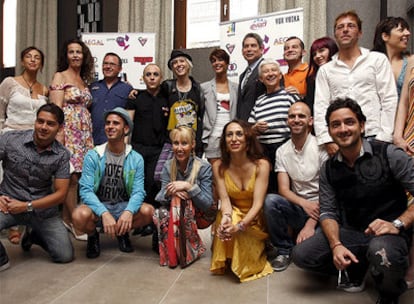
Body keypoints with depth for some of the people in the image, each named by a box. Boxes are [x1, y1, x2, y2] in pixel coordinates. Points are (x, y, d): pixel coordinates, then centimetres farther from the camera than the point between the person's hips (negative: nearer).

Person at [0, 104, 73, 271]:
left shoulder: (61, 155, -6)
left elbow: (60, 193, -6)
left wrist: (27, 206, -15)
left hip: (42, 208, 2)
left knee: (65, 256, -2)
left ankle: (33, 235, 29)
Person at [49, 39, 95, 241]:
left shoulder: (85, 80, 19)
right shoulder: (60, 77, 1)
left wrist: (89, 133, 8)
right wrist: (59, 135, -16)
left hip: (84, 131, 6)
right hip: (68, 130, -6)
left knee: (74, 176, 4)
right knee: (72, 177, -8)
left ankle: (66, 220, 13)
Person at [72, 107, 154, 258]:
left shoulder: (136, 159, -2)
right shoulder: (93, 155, -7)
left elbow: (138, 191, -10)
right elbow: (85, 190, -15)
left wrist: (129, 211, -33)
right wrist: (104, 213, -32)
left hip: (123, 206, 2)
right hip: (97, 206, -1)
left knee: (148, 211, -27)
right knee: (80, 215, -35)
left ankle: (123, 233, 8)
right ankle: (92, 236, 5)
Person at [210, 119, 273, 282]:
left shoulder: (261, 165, -16)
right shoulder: (219, 166, -9)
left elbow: (257, 203, -23)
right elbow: (224, 199, -16)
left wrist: (240, 226, -39)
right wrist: (226, 217, -40)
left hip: (255, 219, -1)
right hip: (234, 214, 1)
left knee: (241, 236, -31)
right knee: (226, 217, -33)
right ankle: (224, 261, -7)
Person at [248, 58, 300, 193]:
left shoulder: (290, 95, 2)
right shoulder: (259, 101, 14)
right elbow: (250, 130, 17)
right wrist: (256, 128, -3)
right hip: (263, 151, 4)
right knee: (267, 190, 6)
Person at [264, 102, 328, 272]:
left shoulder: (321, 147, -8)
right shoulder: (282, 151, 5)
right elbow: (284, 189, -2)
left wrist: (311, 224, -22)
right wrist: (304, 203, -23)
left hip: (320, 209, -4)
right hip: (298, 207, 4)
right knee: (270, 200, -27)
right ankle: (285, 250, -6)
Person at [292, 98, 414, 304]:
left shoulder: (388, 154, -11)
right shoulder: (329, 169, 3)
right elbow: (328, 212, 0)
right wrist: (336, 245, -17)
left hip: (388, 233, -4)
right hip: (350, 232, 5)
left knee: (381, 251, -40)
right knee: (301, 254, -13)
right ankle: (356, 268, 13)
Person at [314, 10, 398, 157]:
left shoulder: (378, 60, 8)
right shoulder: (325, 70, 12)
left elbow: (389, 100, 2)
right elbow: (320, 107, 5)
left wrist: (384, 137, -7)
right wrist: (327, 140, -7)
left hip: (373, 137, -1)